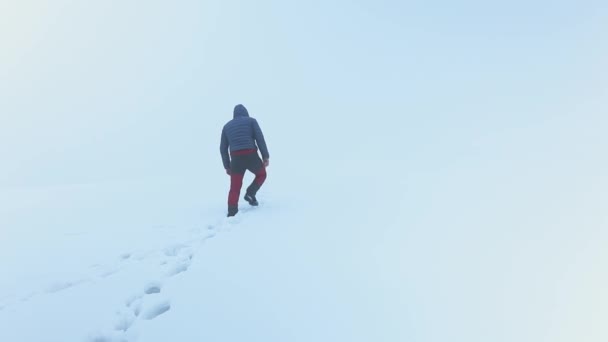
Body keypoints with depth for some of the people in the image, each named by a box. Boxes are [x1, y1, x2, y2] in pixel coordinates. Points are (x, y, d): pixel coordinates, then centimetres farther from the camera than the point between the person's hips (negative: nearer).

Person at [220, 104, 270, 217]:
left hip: (235, 159, 3)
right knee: (262, 174, 25)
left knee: (235, 188, 9)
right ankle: (250, 193, 8)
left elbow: (223, 148, 18)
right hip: (251, 155, -2)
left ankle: (232, 213, 3)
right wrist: (266, 156, -1)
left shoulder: (227, 126, 22)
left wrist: (227, 166, 21)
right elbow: (260, 138, -1)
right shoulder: (251, 120, 13)